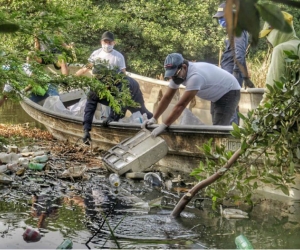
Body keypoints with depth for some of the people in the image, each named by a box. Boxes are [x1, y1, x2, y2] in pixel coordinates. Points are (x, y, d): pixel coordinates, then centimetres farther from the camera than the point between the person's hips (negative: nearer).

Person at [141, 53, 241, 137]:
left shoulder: (195, 76, -40)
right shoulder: (177, 73, -12)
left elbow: (181, 105, -40)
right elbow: (167, 97, -3)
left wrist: (164, 126, -37)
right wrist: (154, 118, -9)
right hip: (217, 96, 9)